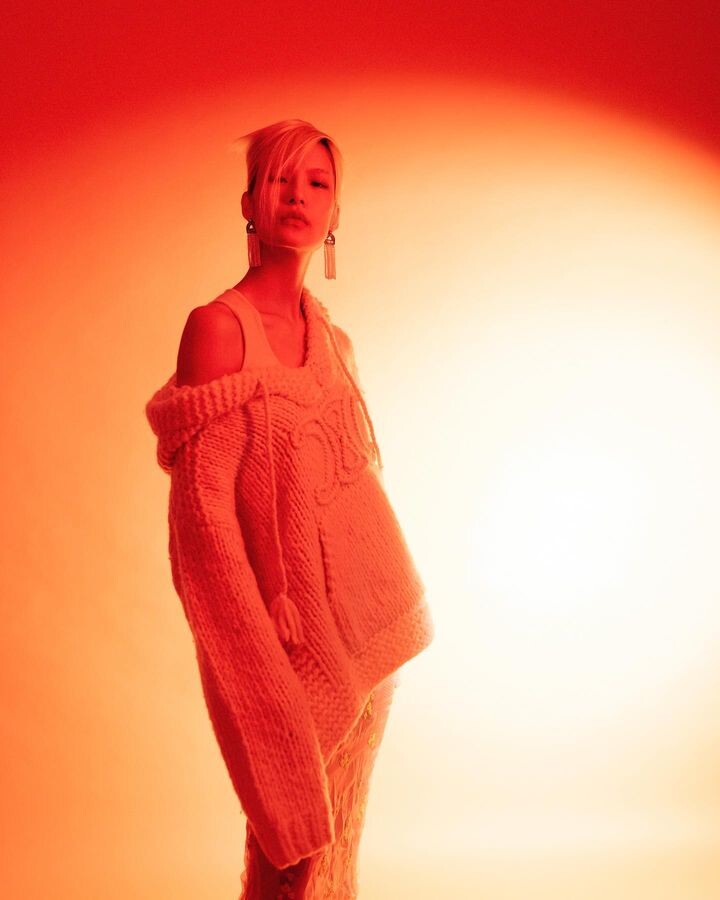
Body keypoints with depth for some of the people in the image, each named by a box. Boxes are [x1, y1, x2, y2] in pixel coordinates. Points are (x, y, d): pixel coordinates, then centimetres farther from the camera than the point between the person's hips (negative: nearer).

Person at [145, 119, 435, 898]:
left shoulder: (332, 337, 8)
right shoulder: (219, 326, -13)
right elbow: (203, 509, -16)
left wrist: (391, 614, 10)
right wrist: (261, 649, -18)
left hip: (367, 631, 7)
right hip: (294, 635, -6)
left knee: (343, 822, 17)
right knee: (299, 836, 4)